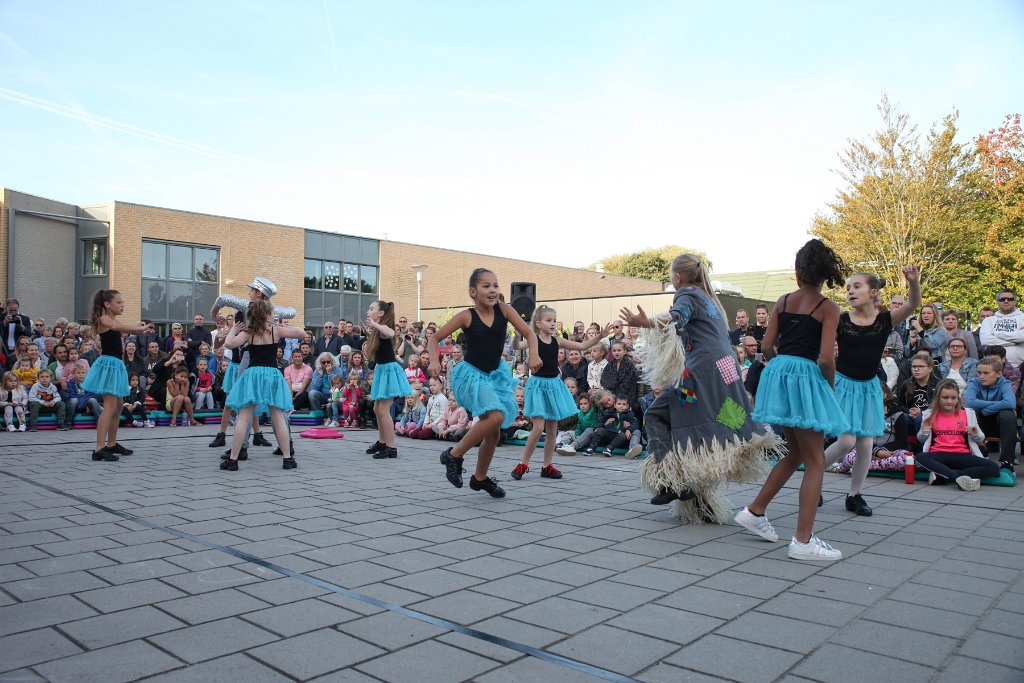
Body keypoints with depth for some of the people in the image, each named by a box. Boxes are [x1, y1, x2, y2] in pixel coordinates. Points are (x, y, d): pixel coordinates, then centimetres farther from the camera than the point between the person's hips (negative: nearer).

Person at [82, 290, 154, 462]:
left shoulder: (115, 321, 18)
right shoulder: (104, 319, -10)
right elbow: (115, 327, -30)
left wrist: (141, 330, -9)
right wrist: (139, 328, -31)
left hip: (117, 364, 9)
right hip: (108, 363, -9)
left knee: (119, 405, 14)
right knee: (110, 406, -15)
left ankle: (111, 444, 24)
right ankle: (99, 449, -17)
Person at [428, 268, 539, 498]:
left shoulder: (503, 309, -6)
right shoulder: (466, 316, -13)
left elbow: (528, 333, -7)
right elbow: (435, 338, -7)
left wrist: (533, 354, -26)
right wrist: (434, 361, -24)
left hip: (495, 374, 5)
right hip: (472, 374, -5)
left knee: (494, 432, 12)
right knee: (496, 416, -28)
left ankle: (480, 478, 35)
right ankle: (453, 455, -8)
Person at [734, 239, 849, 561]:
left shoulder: (783, 301, 8)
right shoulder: (828, 308, -6)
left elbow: (766, 346, 5)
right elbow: (826, 358, -15)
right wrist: (830, 386, 2)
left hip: (777, 375, 6)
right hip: (806, 379, -6)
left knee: (795, 454, 22)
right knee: (815, 462, 3)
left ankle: (754, 511, 27)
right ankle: (803, 541, 2)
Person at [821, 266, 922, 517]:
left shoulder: (885, 320, -4)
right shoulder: (841, 321, -7)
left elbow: (913, 304, -19)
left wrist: (914, 282, -36)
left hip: (868, 386, 3)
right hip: (843, 384, -2)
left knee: (866, 444, 4)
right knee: (847, 440, -13)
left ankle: (854, 496, 19)